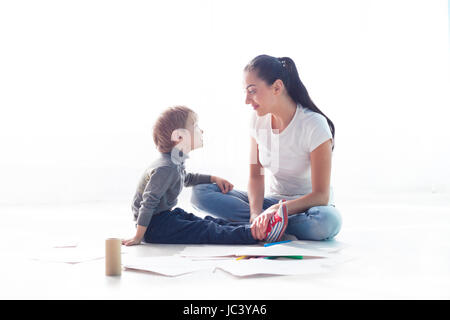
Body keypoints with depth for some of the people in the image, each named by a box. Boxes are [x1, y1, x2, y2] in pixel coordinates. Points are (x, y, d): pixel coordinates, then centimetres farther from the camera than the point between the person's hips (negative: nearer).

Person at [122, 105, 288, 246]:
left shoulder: (176, 163, 9)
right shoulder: (166, 168, -25)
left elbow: (187, 178, 33)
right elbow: (148, 202, -26)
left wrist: (214, 179, 28)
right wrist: (138, 237, -25)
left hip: (166, 216, 10)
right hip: (155, 226, -10)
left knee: (212, 222, -3)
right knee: (207, 231, -21)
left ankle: (255, 228, -11)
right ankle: (255, 234, -31)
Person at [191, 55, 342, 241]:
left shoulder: (314, 125, -19)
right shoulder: (258, 120, -2)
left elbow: (321, 196, -20)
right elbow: (256, 175, 1)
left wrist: (277, 210, -35)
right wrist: (256, 213, -20)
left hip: (307, 205, -4)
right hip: (274, 202, 4)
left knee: (328, 220, -42)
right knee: (200, 193, -14)